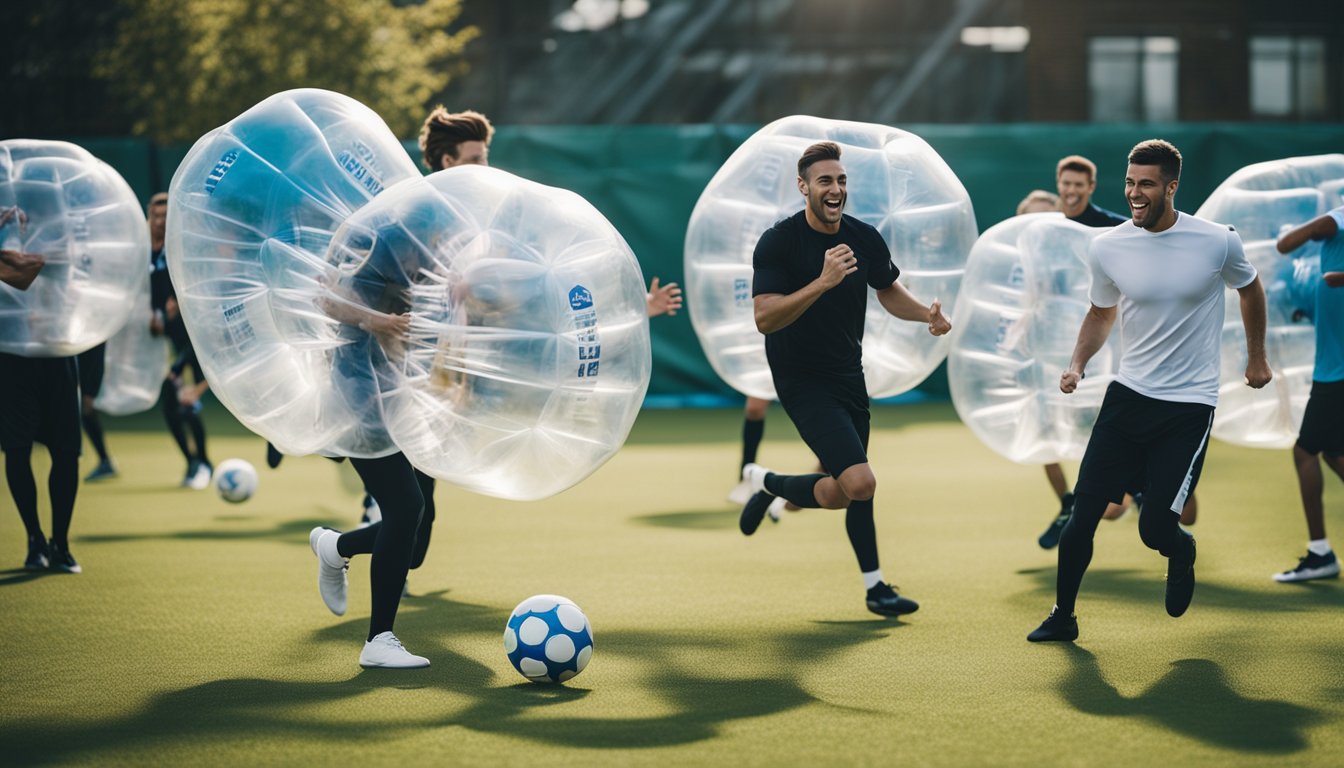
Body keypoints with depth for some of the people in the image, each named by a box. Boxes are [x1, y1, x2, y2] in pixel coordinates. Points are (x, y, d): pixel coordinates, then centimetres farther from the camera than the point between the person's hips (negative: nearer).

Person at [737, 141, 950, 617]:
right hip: (801, 380, -7)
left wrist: (927, 314, -2)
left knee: (846, 493, 10)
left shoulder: (864, 238, 0)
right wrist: (823, 282, -37)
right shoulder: (779, 242, -18)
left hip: (848, 376, 7)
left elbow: (888, 290, 18)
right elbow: (764, 318, -27)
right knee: (860, 482, -19)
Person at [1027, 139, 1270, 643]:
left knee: (1155, 529, -9)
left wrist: (1257, 356, 20)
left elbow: (1250, 289, 12)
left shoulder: (1218, 242, -10)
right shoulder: (1107, 248, -4)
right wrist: (1077, 365, -2)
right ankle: (1063, 616, 17)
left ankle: (1182, 554, 28)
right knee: (1083, 513, -3)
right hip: (1128, 394, 3)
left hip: (1189, 406, -3)